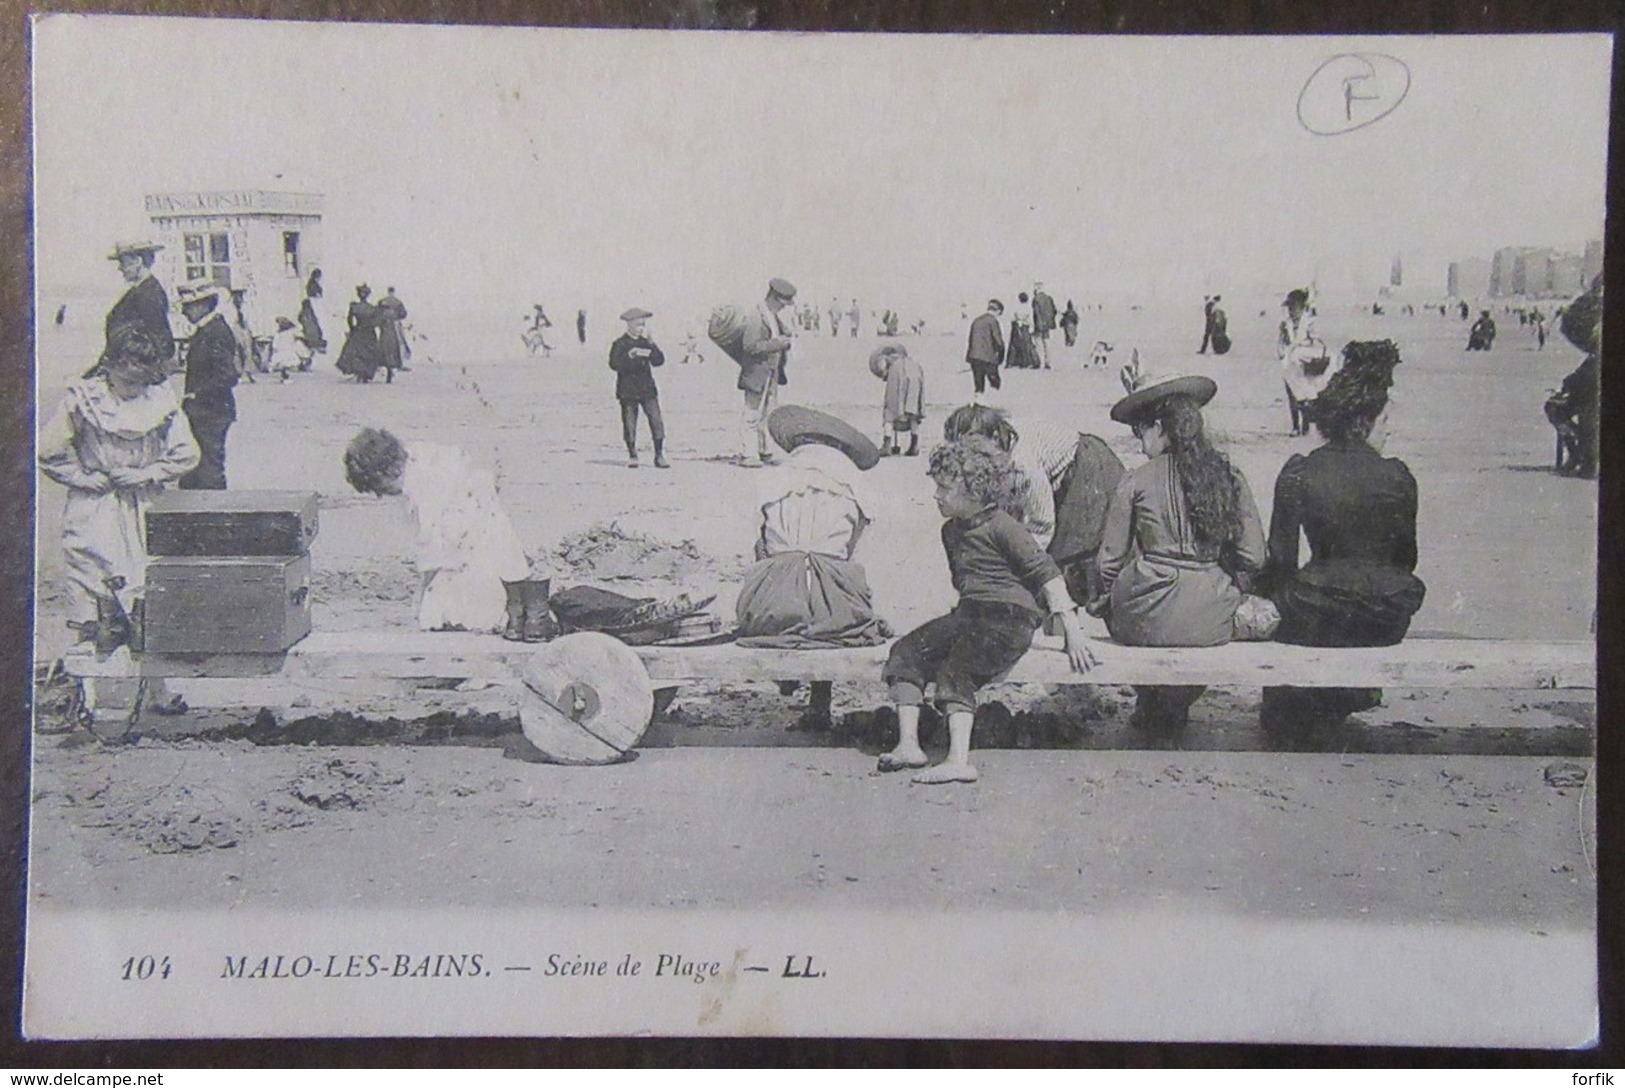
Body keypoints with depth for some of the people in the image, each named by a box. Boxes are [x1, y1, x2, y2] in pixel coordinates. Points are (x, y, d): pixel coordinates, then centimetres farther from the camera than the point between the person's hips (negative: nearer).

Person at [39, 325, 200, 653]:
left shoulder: (161, 401, -1)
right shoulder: (82, 400, -6)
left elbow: (186, 455, 1)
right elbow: (48, 452, -2)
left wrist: (146, 474, -7)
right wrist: (84, 477, -7)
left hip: (144, 512, 2)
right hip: (93, 510, -1)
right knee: (90, 570, -5)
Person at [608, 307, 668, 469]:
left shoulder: (646, 342, 11)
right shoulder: (620, 344, -2)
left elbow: (659, 361, 1)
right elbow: (614, 364, -15)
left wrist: (650, 344, -9)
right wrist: (630, 355, -25)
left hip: (647, 388, 3)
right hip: (627, 390, -3)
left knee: (656, 421, -6)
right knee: (629, 423, 1)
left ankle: (659, 455, 0)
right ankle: (632, 456, 14)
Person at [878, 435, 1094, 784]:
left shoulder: (1001, 526, -8)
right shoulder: (952, 531, 17)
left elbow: (1046, 573, -11)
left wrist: (1072, 630, -15)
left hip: (1009, 617, -8)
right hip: (970, 614, 8)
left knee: (955, 669, -29)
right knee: (906, 650, -12)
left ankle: (958, 760, -38)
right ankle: (908, 744, -18)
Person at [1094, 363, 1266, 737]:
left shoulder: (1137, 481, -4)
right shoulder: (1230, 477, 3)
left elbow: (1111, 558, 0)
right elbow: (1252, 556, 3)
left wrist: (1105, 600, 18)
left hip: (1145, 620, -2)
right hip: (1209, 624, 2)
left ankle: (1150, 709, 36)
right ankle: (1176, 709, 38)